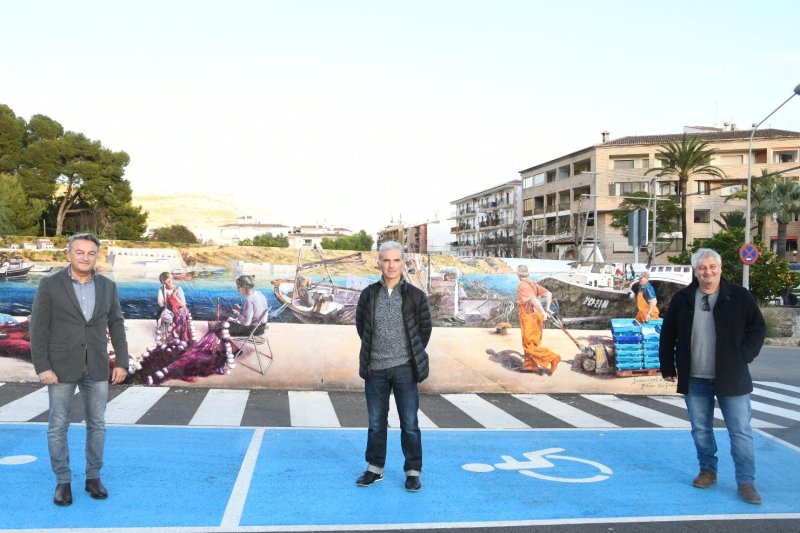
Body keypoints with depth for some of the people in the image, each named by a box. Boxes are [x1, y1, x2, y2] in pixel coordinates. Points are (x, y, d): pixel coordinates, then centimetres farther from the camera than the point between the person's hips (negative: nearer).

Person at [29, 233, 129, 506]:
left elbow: (116, 326, 6)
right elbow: (38, 328, -7)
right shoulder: (50, 285, -6)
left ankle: (93, 477, 21)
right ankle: (63, 481, 17)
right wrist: (42, 367, -13)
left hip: (96, 367, 3)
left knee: (97, 424, 8)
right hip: (61, 366, -2)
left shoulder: (108, 286, 3)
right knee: (58, 426, 4)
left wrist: (121, 362, 0)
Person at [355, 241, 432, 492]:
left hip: (404, 369, -2)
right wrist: (372, 349, 12)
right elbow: (360, 324, 14)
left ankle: (413, 472, 15)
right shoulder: (369, 294, 1)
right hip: (375, 369, 2)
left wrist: (414, 354, 9)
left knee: (409, 424, 3)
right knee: (376, 422, 13)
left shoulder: (415, 296, -3)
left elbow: (425, 327, 7)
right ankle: (374, 469, 26)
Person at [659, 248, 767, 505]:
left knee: (740, 431, 1)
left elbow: (758, 328, 4)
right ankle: (707, 471, 30)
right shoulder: (682, 299, 2)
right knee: (701, 429, 13)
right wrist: (668, 366, 7)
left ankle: (746, 482, 10)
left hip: (731, 377, -2)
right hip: (694, 378, 2)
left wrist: (743, 357, -5)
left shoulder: (739, 297, -3)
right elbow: (667, 334, 9)